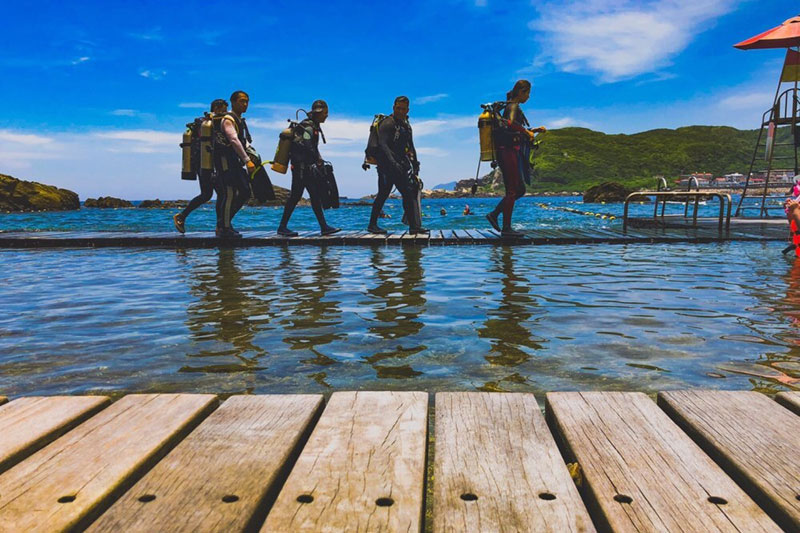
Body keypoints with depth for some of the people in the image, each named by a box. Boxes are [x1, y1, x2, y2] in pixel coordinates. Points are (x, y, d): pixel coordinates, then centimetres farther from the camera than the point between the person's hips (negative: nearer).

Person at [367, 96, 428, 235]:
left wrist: (415, 163, 17)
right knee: (383, 194, -8)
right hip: (386, 166, -8)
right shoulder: (387, 123, -8)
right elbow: (383, 145, -20)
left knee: (410, 193, 0)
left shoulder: (406, 125, 20)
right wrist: (393, 163, -30)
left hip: (401, 166, 8)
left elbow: (410, 147, 28)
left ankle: (415, 226, -2)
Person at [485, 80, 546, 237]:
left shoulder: (514, 106, 21)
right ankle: (506, 228, -2)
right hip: (509, 152, -10)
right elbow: (510, 123, -31)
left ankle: (494, 215, 14)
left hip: (511, 152, 10)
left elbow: (518, 132, 31)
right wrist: (527, 132, -21)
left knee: (519, 190, 14)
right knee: (513, 190, -6)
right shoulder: (513, 106, -9)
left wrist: (536, 130, 21)